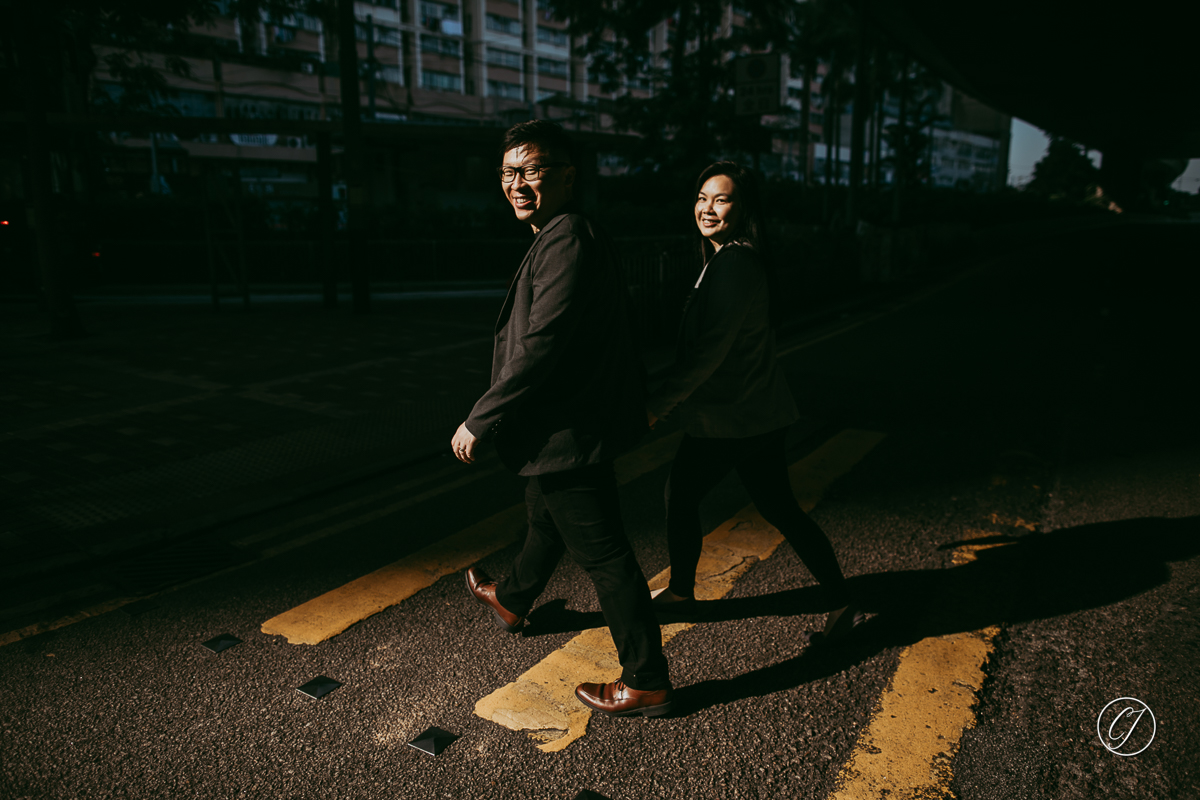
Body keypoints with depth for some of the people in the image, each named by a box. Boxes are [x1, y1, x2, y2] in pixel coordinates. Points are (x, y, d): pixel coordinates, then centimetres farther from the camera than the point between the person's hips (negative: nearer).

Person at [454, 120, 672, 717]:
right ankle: (511, 601, 56)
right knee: (544, 522, 30)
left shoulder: (567, 241, -22)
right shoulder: (561, 237, 12)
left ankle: (647, 684, 15)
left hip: (569, 432, -11)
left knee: (603, 555, 0)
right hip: (562, 426, 11)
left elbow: (539, 349, -28)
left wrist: (479, 423, -20)